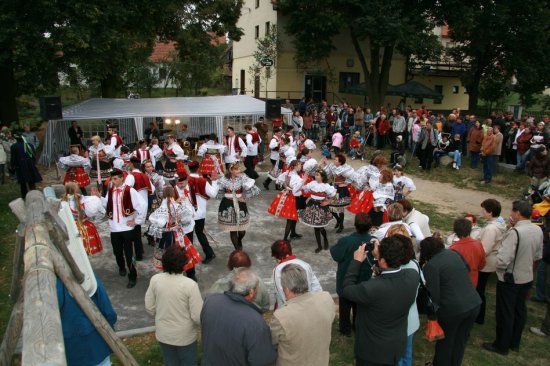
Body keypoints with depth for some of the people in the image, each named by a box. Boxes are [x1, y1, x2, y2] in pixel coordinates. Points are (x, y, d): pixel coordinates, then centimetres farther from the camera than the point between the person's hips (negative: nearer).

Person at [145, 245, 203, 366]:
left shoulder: (155, 279, -15)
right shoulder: (190, 284, -27)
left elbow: (149, 308, -3)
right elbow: (198, 316, -21)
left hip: (163, 334, 4)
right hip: (185, 335, -3)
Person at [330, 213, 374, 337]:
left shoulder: (345, 241, -31)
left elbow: (336, 256, -18)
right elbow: (375, 258, -3)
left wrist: (334, 247, -1)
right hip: (364, 280, 4)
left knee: (345, 305, 17)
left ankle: (345, 329, 31)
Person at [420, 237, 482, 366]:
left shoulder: (430, 266, -14)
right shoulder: (454, 253, 6)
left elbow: (433, 294, -14)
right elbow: (467, 269, 23)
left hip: (454, 308, -6)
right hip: (474, 303, 6)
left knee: (445, 341, 17)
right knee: (461, 340, 22)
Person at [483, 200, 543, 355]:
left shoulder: (514, 232, -28)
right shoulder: (538, 230, -4)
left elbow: (502, 260, -30)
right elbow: (538, 256, 10)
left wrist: (499, 267, -11)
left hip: (510, 280, -7)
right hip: (527, 278, 7)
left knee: (505, 313, 8)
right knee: (520, 310, 21)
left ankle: (502, 346, 24)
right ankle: (515, 343, 37)